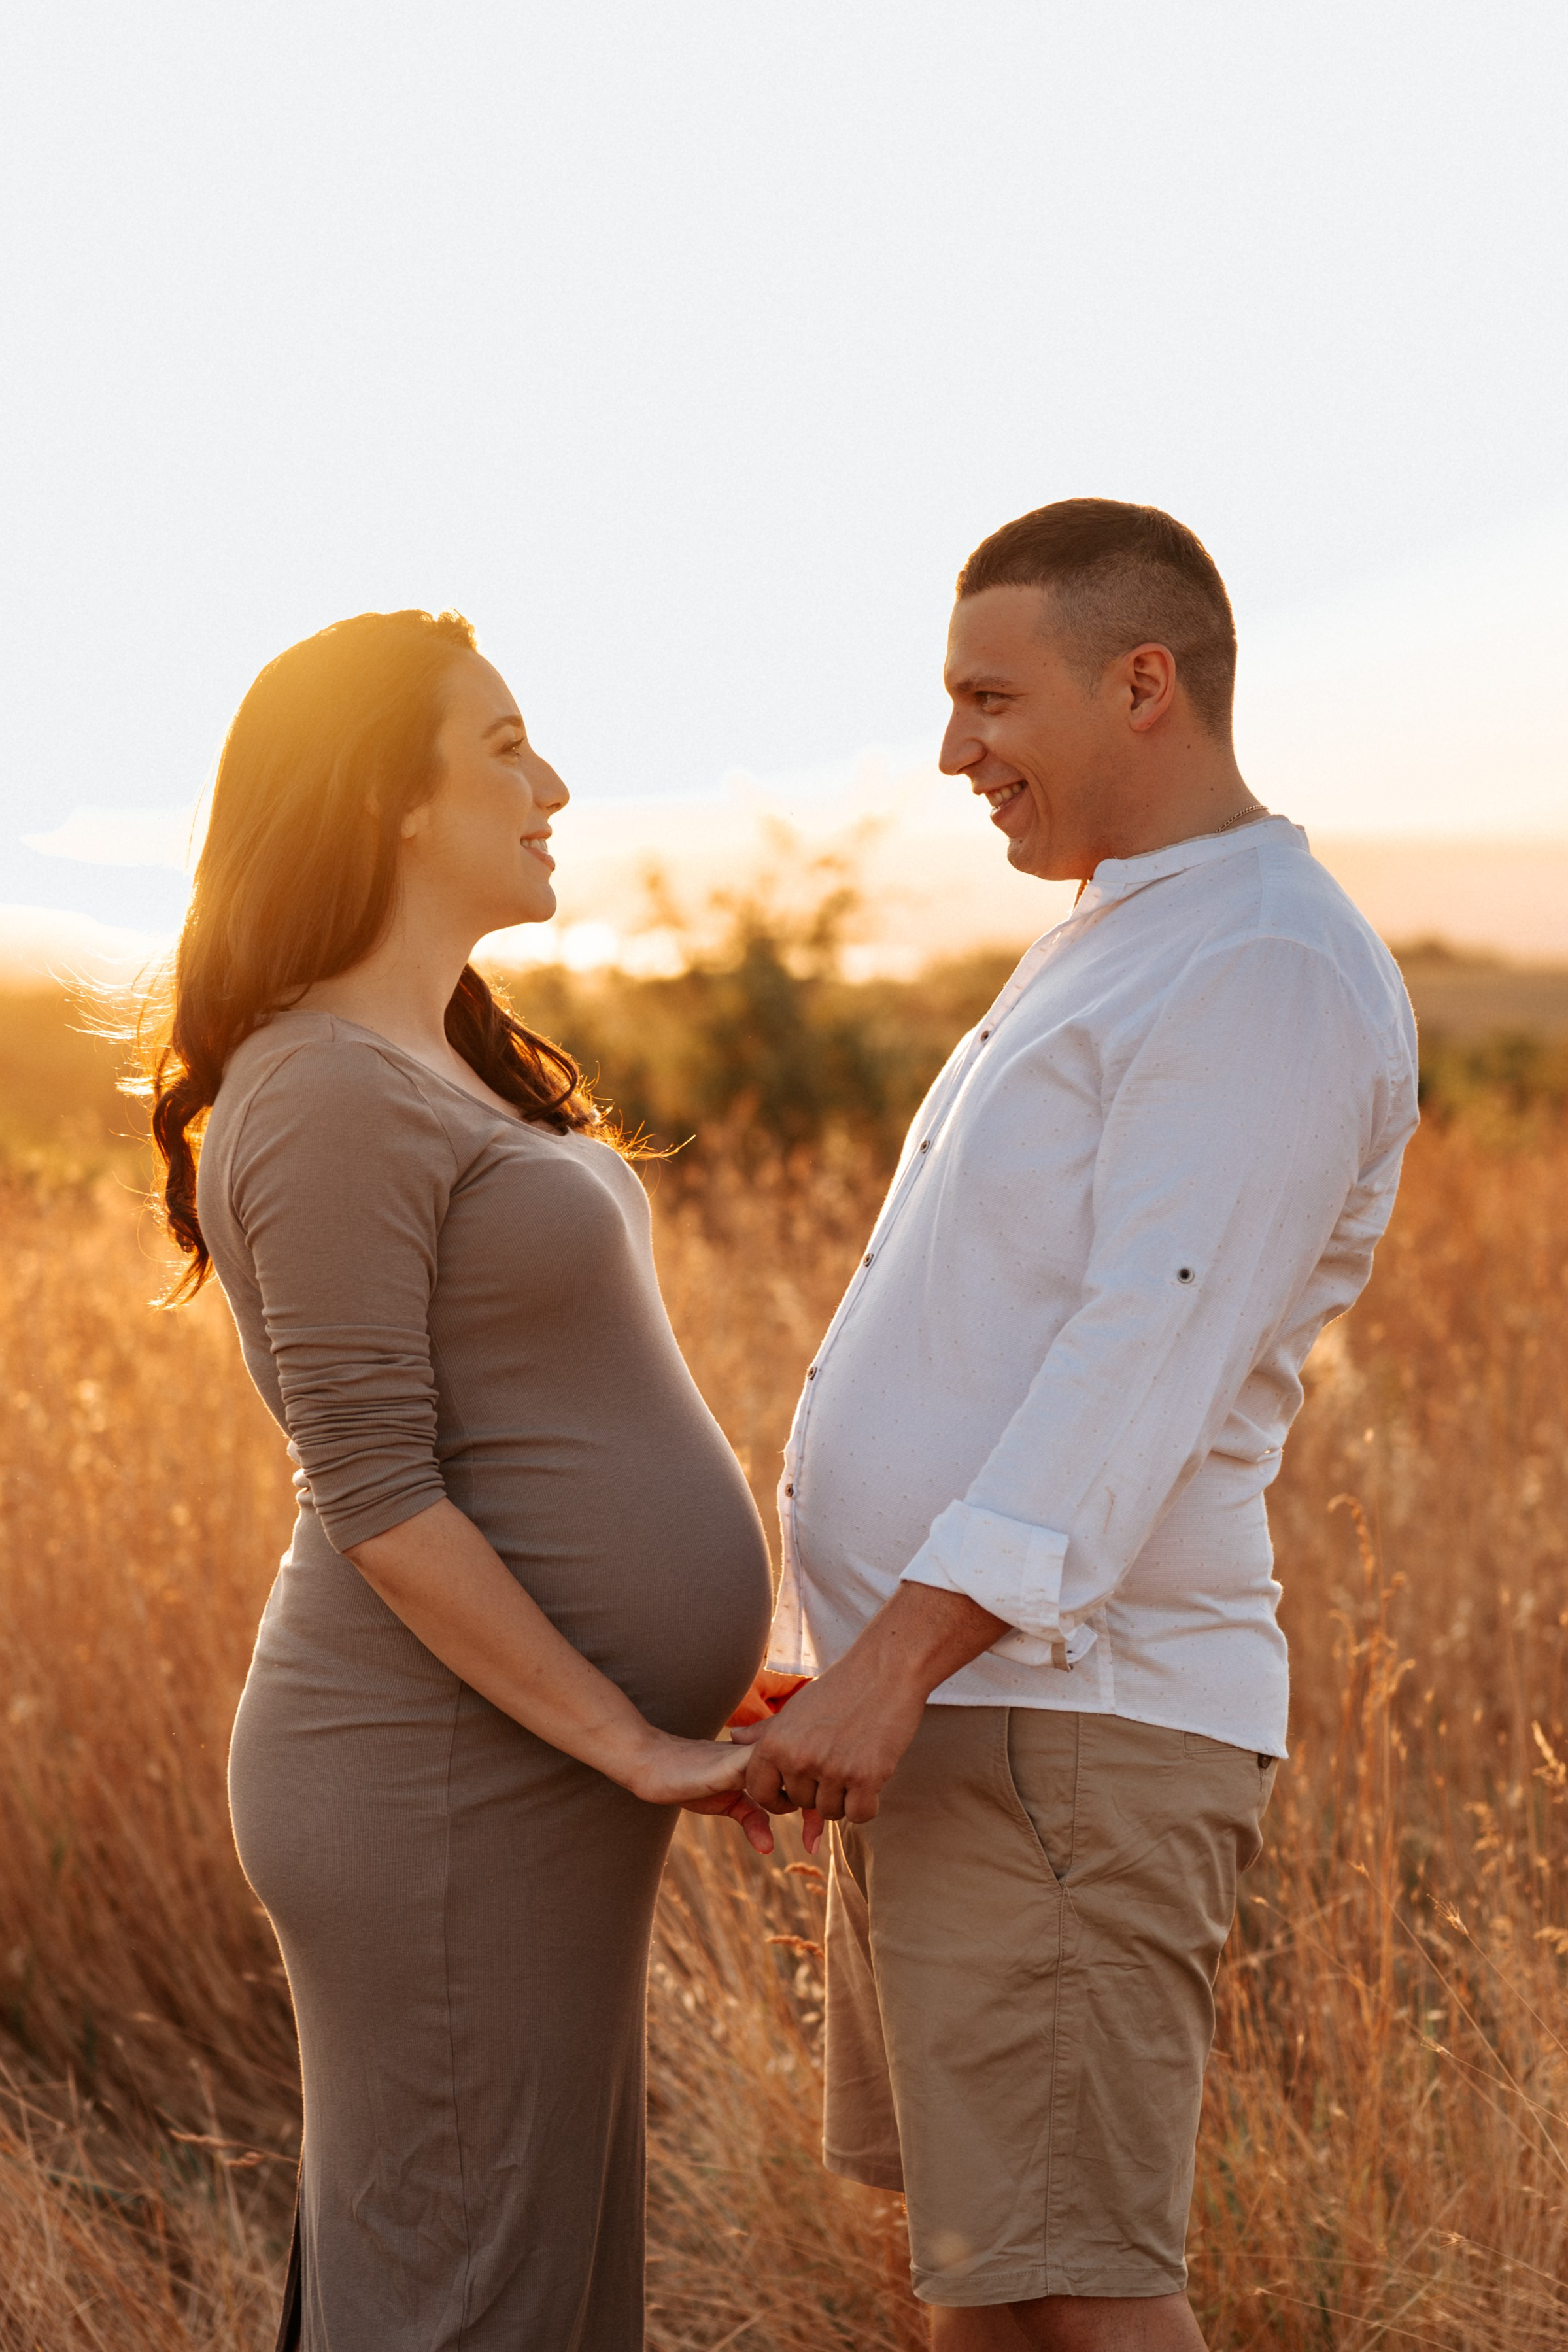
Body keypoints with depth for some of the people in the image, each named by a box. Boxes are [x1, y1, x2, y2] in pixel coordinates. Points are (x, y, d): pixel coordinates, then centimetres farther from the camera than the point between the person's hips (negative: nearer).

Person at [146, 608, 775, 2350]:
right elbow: (376, 1497, -20)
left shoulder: (441, 1074, 15)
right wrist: (632, 1742, -18)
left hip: (533, 1765, 10)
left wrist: (683, 1674, 15)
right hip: (449, 1788, -10)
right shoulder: (326, 1100, -16)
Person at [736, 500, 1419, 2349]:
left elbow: (1149, 1365, -23)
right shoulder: (1120, 950, 18)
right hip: (953, 1710, 10)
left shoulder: (1271, 971, -14)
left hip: (1060, 1721, -10)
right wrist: (859, 1656, 21)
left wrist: (896, 1659, -28)